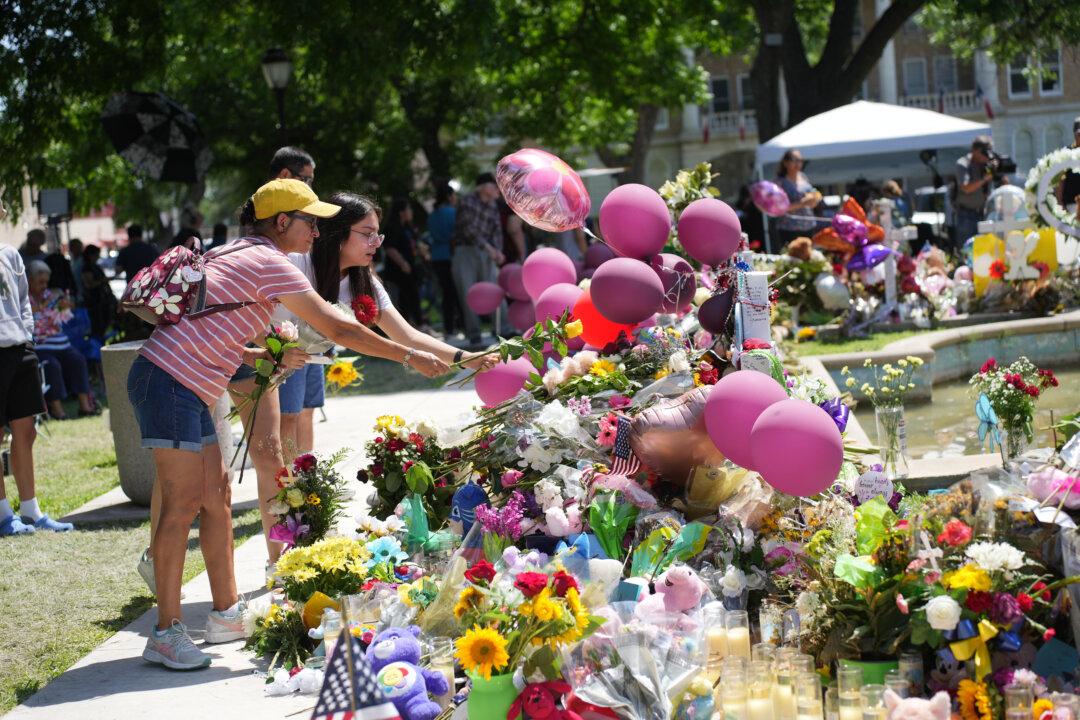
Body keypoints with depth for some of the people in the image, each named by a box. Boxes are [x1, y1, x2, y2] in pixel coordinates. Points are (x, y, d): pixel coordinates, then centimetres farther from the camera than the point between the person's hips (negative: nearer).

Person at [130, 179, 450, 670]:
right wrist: (410, 357, -4)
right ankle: (166, 633, -7)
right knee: (182, 502, -9)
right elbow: (338, 329, -10)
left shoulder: (241, 257, 20)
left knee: (216, 495, 13)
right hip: (170, 383, -10)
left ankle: (226, 613, 20)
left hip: (187, 388, 10)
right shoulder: (269, 263, -9)